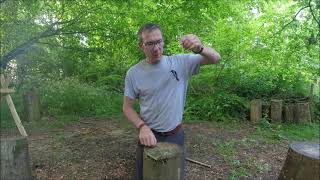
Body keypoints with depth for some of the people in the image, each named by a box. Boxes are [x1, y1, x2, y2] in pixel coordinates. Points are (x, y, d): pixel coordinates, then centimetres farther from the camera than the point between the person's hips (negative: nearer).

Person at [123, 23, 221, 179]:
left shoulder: (180, 62, -8)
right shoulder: (133, 73, -9)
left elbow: (215, 58, -10)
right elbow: (127, 107, -2)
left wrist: (199, 48, -32)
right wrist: (142, 126, -19)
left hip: (176, 136, 1)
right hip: (149, 136, 0)